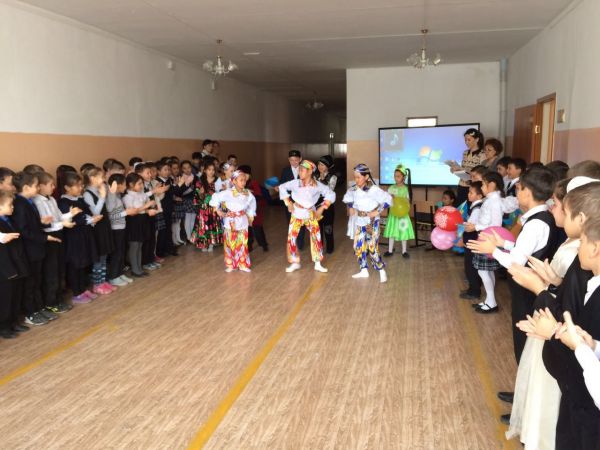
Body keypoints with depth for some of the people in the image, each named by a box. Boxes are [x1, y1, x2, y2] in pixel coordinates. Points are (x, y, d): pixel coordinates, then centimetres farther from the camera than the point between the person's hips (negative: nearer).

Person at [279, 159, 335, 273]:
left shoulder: (317, 185, -12)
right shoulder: (295, 183, -11)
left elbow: (331, 194, -6)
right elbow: (282, 187, 3)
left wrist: (322, 208, -10)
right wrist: (288, 203, -2)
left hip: (311, 214, 0)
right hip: (297, 214, 0)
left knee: (316, 237, 1)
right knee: (291, 237, -1)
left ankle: (318, 264, 15)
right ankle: (294, 263, 16)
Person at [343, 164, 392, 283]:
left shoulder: (374, 190, -22)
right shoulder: (353, 190, -3)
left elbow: (388, 200, -17)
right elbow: (348, 198, 20)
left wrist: (377, 212, -18)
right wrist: (350, 208, 5)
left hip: (372, 222, -6)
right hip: (359, 222, 6)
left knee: (372, 248, -9)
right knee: (358, 246, 9)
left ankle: (382, 271, 7)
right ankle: (364, 271, 23)